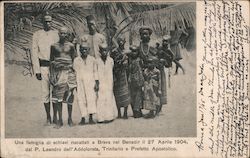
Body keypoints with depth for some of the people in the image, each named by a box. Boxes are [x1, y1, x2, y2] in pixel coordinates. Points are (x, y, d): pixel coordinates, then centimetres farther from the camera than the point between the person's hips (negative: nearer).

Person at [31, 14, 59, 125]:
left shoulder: (56, 34, 7)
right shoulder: (37, 35, 3)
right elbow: (34, 53, 1)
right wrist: (37, 70, -5)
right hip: (43, 66, -1)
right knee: (45, 92, 2)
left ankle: (55, 116, 11)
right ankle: (48, 117, 11)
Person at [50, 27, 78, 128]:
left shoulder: (71, 46, 6)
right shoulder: (54, 46, 7)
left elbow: (75, 60, 8)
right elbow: (51, 61, 8)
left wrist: (75, 74, 2)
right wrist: (51, 75, 1)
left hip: (69, 73, 0)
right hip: (58, 73, 0)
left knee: (69, 96, 1)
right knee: (58, 96, -1)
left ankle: (70, 118, 12)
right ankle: (60, 120, 5)